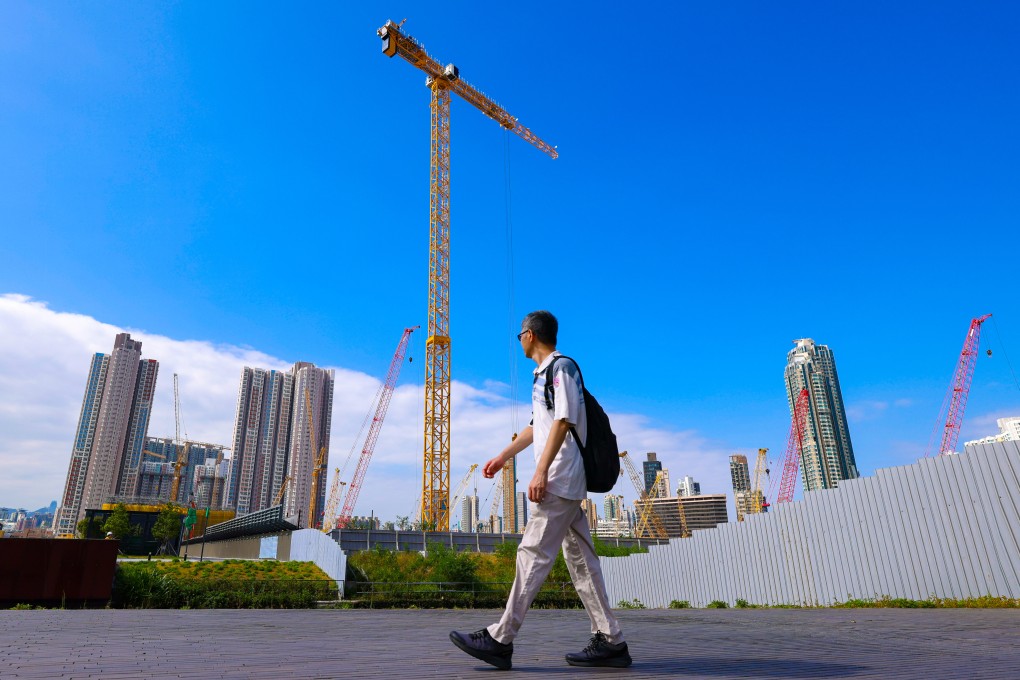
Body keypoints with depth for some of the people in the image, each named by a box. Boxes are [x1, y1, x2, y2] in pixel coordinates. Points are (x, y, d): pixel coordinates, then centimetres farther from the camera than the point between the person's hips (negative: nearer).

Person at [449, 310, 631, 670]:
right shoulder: (542, 375, 22)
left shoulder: (562, 367, -7)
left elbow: (563, 422, -18)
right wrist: (503, 457, 32)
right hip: (563, 482, 10)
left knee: (534, 554, -8)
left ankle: (500, 639, -3)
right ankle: (609, 641, 12)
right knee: (581, 559, 8)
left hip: (559, 478, -10)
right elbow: (537, 426, 29)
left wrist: (541, 471, -23)